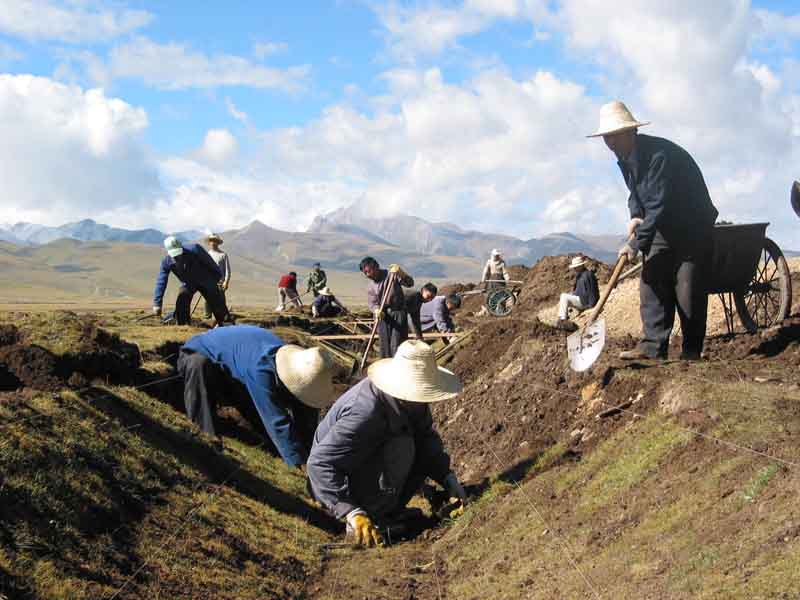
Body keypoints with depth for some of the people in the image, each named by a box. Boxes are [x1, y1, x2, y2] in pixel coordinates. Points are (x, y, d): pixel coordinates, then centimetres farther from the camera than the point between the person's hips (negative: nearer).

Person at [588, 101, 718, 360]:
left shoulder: (660, 154, -28)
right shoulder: (624, 158, 1)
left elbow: (659, 205, -31)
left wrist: (637, 243, -29)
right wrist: (635, 215, -4)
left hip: (693, 228, -8)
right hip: (662, 228, 8)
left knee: (688, 290, -6)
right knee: (652, 283, -2)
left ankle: (692, 350, 3)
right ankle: (653, 345, -2)